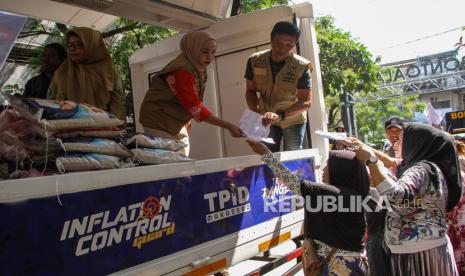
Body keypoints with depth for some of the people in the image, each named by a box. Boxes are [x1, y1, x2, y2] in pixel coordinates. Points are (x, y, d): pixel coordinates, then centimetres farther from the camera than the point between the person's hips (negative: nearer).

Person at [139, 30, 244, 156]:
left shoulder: (198, 67, 2)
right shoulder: (181, 72, -26)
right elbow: (195, 108, -31)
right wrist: (227, 126, -33)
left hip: (178, 124, 9)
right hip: (158, 123, -9)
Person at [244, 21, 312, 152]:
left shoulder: (301, 67, -23)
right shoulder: (255, 61, -15)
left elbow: (306, 101, -22)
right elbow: (250, 90, -5)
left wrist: (281, 115, -37)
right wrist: (255, 112, -24)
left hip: (293, 120, -2)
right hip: (267, 119, 2)